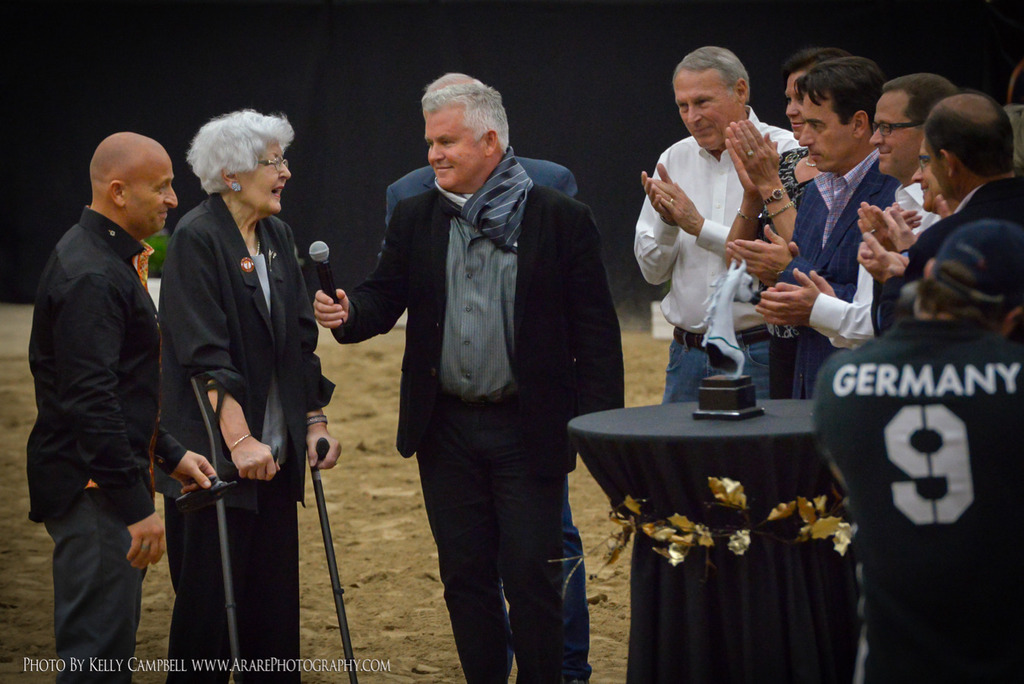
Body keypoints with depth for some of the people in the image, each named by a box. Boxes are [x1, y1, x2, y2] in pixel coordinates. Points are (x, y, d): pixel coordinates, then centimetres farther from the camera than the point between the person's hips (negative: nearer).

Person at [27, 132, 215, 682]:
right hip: (92, 490, -11)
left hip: (109, 479, 11)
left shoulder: (109, 260, 15)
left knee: (110, 640, 16)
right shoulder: (90, 276, -19)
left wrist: (170, 454, 16)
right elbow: (90, 402, -25)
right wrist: (137, 507, -24)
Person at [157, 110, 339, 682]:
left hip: (276, 449, 7)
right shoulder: (197, 239, -12)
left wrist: (316, 420, 10)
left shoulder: (277, 235, 11)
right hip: (219, 454, -7)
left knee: (276, 597, 8)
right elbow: (205, 356, -17)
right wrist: (240, 440, -22)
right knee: (212, 594, -2)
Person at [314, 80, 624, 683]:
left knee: (532, 577, 0)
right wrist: (350, 312, -19)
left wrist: (600, 426, -11)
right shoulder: (416, 219, 6)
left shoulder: (562, 220, -6)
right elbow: (385, 296, 5)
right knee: (466, 576, 11)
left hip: (528, 430, -4)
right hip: (447, 430, 4)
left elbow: (596, 331, -6)